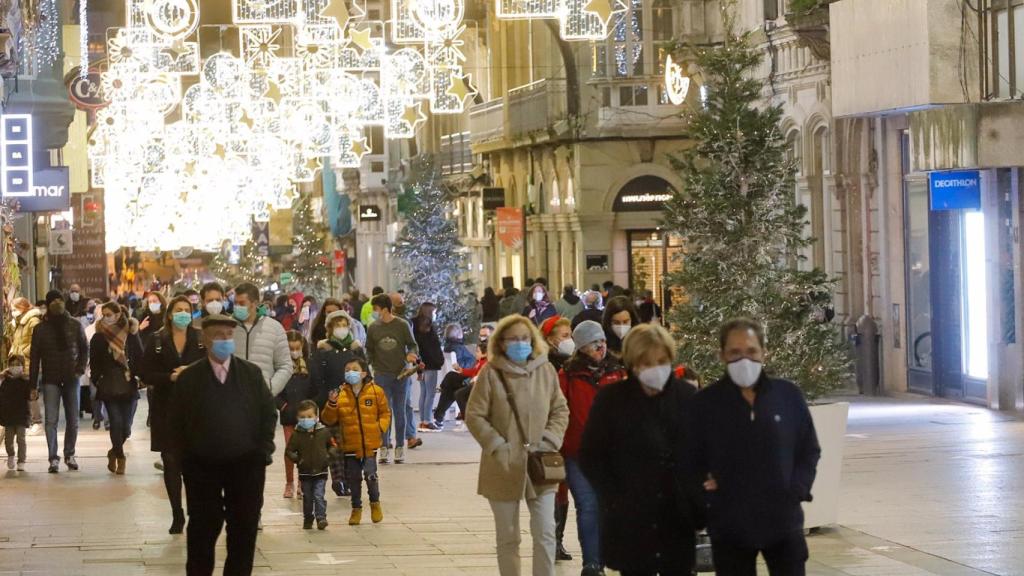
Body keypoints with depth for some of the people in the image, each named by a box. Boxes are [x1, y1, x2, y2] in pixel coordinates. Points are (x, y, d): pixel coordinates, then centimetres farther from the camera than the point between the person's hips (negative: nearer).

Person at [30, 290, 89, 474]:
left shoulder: (75, 326, 2)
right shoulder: (40, 329, -1)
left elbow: (84, 348, 11)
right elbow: (35, 357, 0)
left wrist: (80, 369, -5)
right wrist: (33, 384, -4)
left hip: (71, 378, 2)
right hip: (50, 379, -2)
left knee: (72, 419, 7)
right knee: (51, 419, -9)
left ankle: (69, 455, 21)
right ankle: (53, 458, -10)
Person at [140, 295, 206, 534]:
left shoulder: (201, 339, 4)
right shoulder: (157, 341, 5)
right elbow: (146, 374, 2)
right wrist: (170, 377, -13)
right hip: (166, 410, 1)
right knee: (171, 463, 4)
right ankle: (177, 514, 13)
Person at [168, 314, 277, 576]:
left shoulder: (252, 374, 3)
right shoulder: (188, 378, 0)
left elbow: (269, 414, 5)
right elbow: (176, 423, 3)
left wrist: (263, 452, -4)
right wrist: (184, 459, -4)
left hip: (246, 465, 1)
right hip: (202, 466, -1)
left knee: (244, 530, 4)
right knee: (203, 530, 1)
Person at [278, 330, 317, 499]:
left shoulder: (310, 364, 1)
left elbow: (316, 388, 4)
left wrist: (311, 406, -6)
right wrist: (283, 406, -12)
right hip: (288, 414, -1)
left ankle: (303, 483, 9)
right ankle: (289, 483, 15)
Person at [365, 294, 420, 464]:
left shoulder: (402, 325, -2)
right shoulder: (373, 328, 4)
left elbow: (413, 345, 3)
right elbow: (369, 351, 12)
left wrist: (411, 354, -17)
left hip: (401, 373, -1)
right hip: (382, 375, 1)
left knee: (400, 411, 5)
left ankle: (400, 447, 12)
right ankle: (384, 448, 1)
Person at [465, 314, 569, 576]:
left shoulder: (546, 370, 1)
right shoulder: (491, 373, -8)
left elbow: (560, 410, 10)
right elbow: (475, 416, -5)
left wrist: (550, 441, -3)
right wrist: (498, 446, -11)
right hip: (504, 467, -2)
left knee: (545, 533, -2)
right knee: (508, 537, 8)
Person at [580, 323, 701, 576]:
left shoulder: (687, 396, 4)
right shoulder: (611, 399, -2)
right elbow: (591, 457, 0)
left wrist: (696, 503, -1)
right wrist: (614, 501, -8)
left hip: (678, 523, 2)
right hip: (631, 523, -2)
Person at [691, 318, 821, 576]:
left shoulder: (788, 395, 1)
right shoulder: (705, 403, -3)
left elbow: (810, 450, 9)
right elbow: (691, 459, 3)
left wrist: (797, 490, -4)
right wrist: (707, 497, -10)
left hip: (783, 521, 1)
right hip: (729, 526, -1)